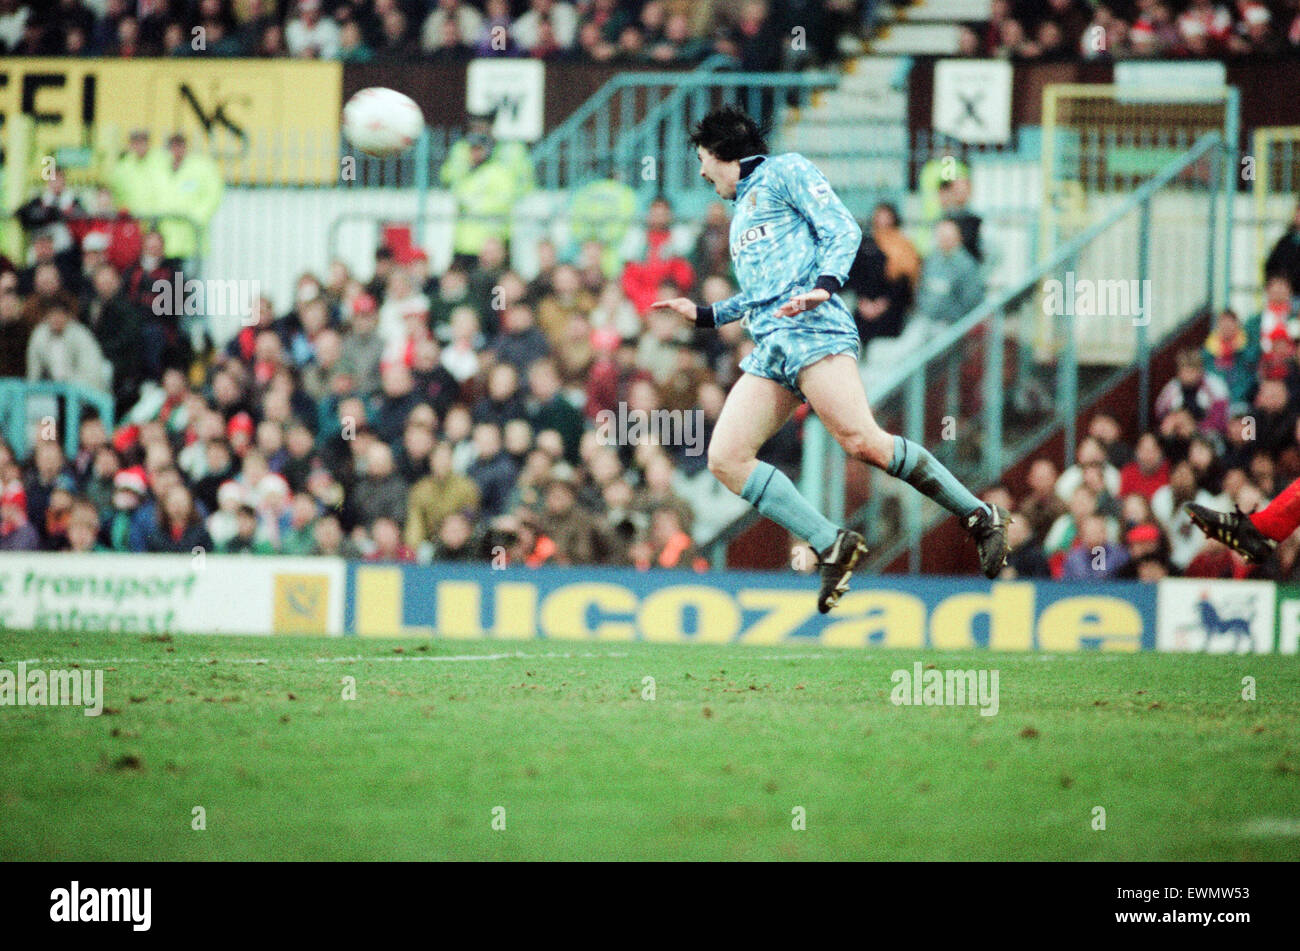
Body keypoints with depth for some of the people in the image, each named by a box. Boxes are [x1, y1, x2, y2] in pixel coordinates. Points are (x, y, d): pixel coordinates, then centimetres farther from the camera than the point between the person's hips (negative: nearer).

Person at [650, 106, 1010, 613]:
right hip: (770, 346, 9)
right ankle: (832, 546, -13)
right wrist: (704, 314, 39)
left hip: (812, 326, -8)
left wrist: (825, 284, -20)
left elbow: (842, 229, -4)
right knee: (725, 460, -10)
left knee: (862, 441, -24)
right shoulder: (742, 213, 33)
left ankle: (979, 517, -12)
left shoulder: (784, 171, 9)